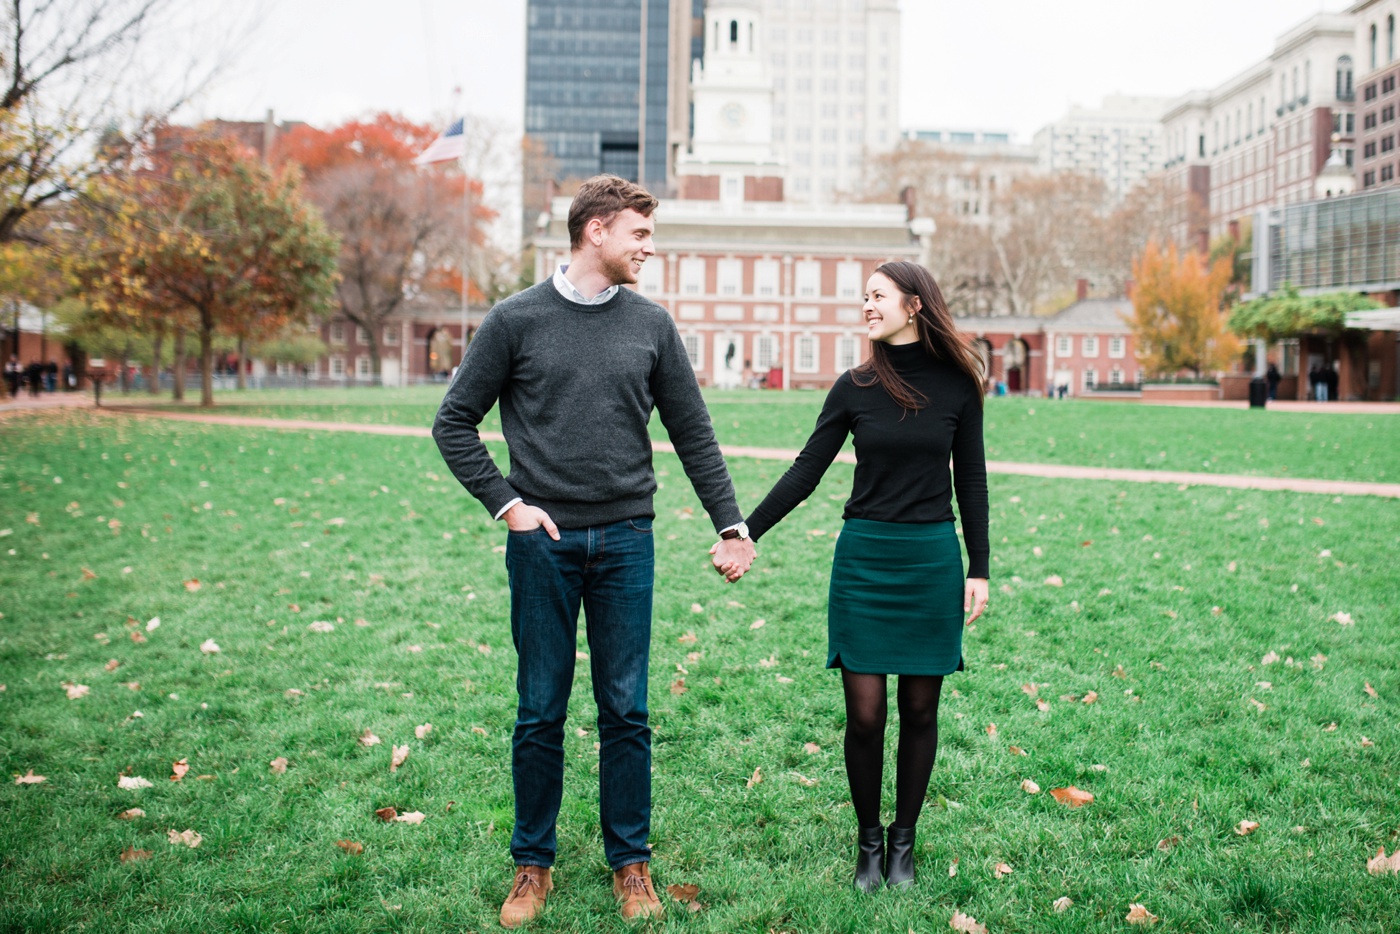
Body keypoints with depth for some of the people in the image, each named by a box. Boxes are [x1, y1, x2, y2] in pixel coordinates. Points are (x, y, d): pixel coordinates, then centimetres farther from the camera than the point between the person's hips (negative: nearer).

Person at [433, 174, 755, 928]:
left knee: (626, 711, 6)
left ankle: (631, 864, 20)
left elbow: (694, 434, 10)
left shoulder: (651, 325, 7)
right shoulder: (517, 320, 0)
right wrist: (504, 502, -5)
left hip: (626, 541, 2)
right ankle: (533, 865, 21)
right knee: (540, 713, 6)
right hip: (544, 542, -2)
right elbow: (454, 423, 4)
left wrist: (730, 525, 5)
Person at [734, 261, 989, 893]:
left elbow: (970, 480, 6)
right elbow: (806, 471, 1)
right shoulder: (855, 387, 1)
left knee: (920, 710, 7)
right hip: (864, 558, 0)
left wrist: (979, 570, 3)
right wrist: (743, 534, -5)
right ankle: (868, 841, 18)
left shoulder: (957, 384, 1)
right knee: (864, 713, -1)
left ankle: (903, 842, 22)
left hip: (933, 560, 0)